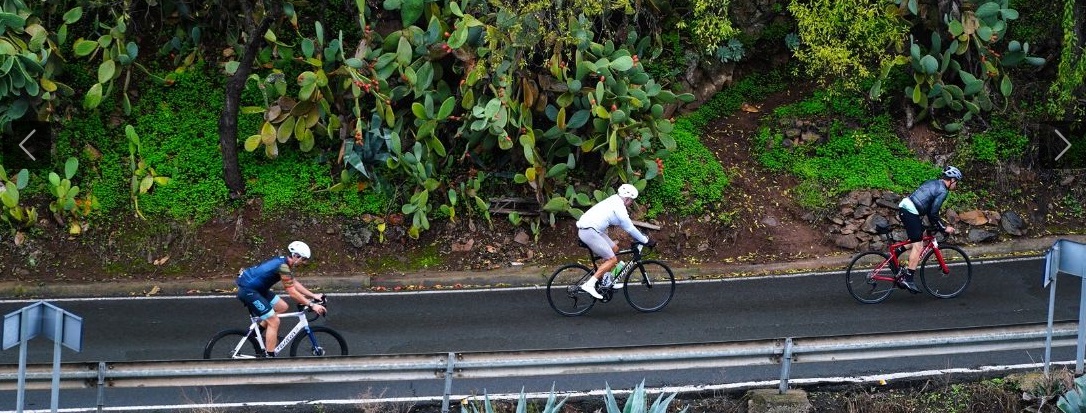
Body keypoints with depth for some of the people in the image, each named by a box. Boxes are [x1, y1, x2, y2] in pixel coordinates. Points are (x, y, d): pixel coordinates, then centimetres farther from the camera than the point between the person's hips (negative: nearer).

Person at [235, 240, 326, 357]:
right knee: (274, 321, -10)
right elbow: (292, 293, -23)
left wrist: (313, 296, 11)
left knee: (282, 307, 15)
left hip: (256, 288, 10)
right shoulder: (283, 266, -23)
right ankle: (270, 358, -7)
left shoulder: (284, 262, 7)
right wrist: (312, 305, -20)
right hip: (247, 290, -10)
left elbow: (295, 283, 16)